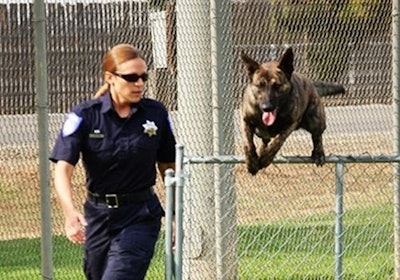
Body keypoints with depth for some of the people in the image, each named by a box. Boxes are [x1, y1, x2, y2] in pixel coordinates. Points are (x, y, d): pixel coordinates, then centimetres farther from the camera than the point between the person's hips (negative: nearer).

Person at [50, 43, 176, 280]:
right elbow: (63, 168, -17)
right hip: (98, 216, 1)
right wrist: (70, 212, -34)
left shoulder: (156, 114, -2)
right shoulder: (85, 115, -8)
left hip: (141, 216, -1)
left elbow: (168, 167, 9)